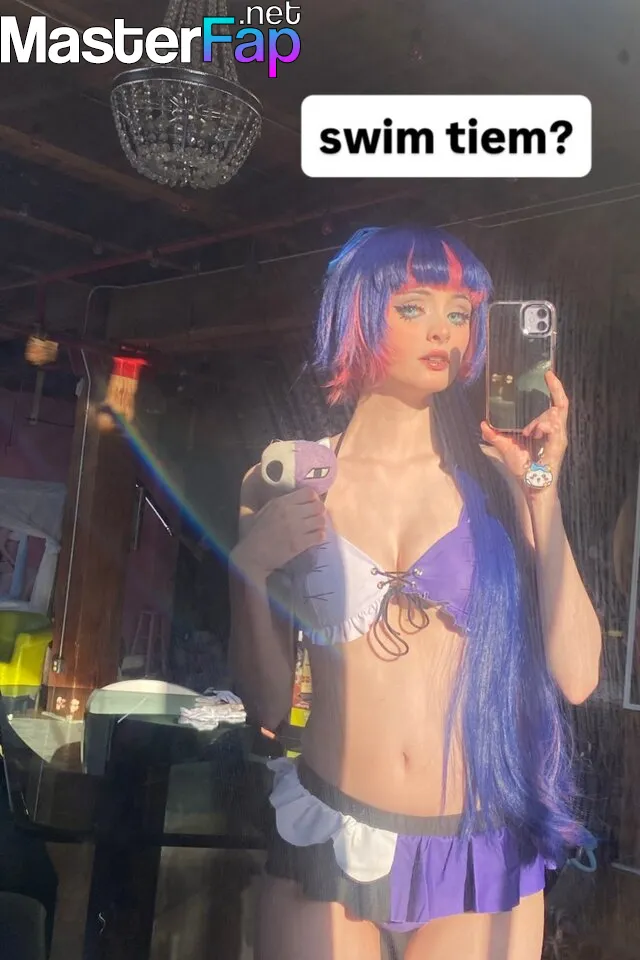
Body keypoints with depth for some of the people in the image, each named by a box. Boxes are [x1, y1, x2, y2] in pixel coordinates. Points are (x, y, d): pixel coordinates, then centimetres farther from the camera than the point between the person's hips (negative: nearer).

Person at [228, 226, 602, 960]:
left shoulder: (495, 479, -2)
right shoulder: (286, 484, -2)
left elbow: (576, 675, -10)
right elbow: (266, 705, 0)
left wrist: (543, 493, -13)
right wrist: (252, 568, -14)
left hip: (483, 850, 1)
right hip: (330, 839, 0)